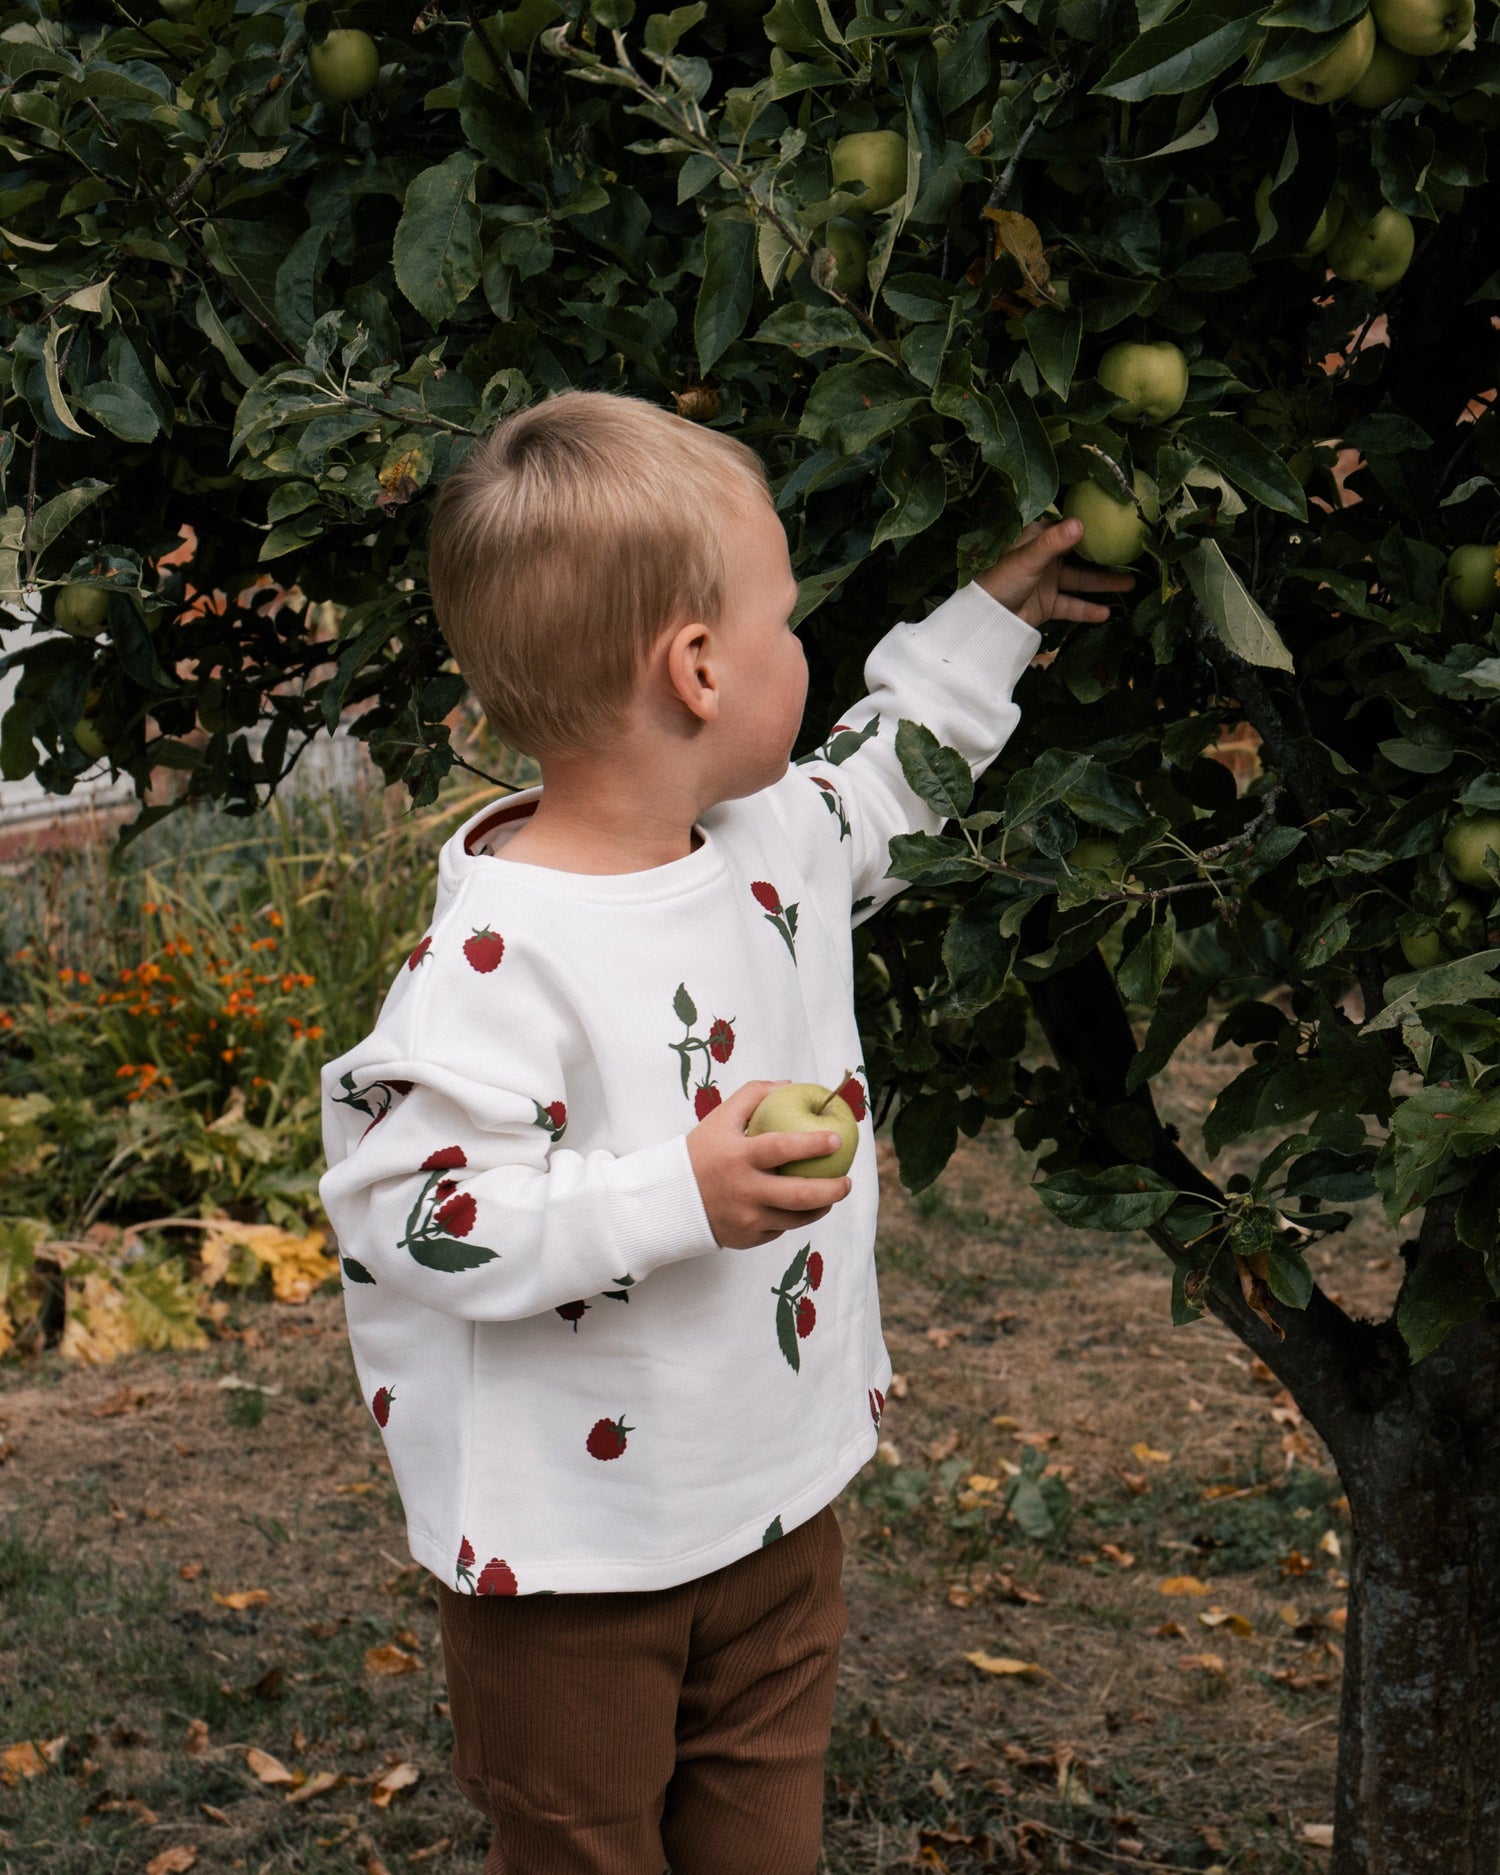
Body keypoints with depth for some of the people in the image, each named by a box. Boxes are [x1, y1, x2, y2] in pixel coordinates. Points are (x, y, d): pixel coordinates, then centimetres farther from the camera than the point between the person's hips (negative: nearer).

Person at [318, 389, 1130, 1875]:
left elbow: (878, 785, 23)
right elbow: (405, 1213, -27)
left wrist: (985, 628, 24)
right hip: (571, 1556, -7)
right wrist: (676, 1198, -31)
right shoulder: (498, 953, -26)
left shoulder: (777, 840, -1)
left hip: (781, 1498, 7)